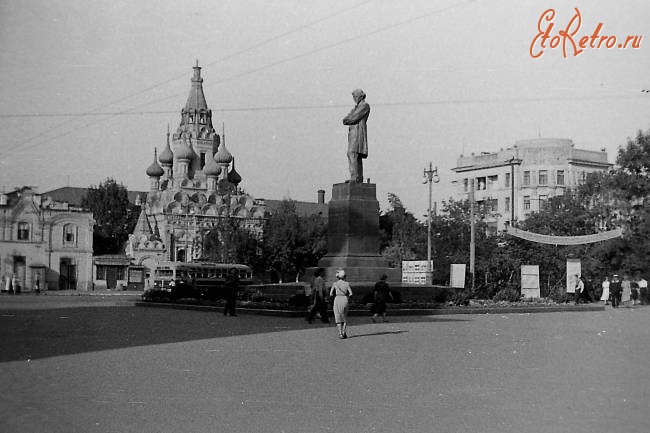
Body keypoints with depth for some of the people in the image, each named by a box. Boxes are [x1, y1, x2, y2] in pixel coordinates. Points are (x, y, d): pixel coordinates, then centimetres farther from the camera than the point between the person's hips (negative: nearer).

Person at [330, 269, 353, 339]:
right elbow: (351, 293, -4)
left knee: (338, 318, 4)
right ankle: (344, 332, 2)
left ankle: (340, 333, -4)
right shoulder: (346, 283, 2)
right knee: (345, 318, 14)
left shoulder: (335, 284, 1)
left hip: (337, 299, -1)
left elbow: (331, 294, -1)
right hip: (344, 299, 1)